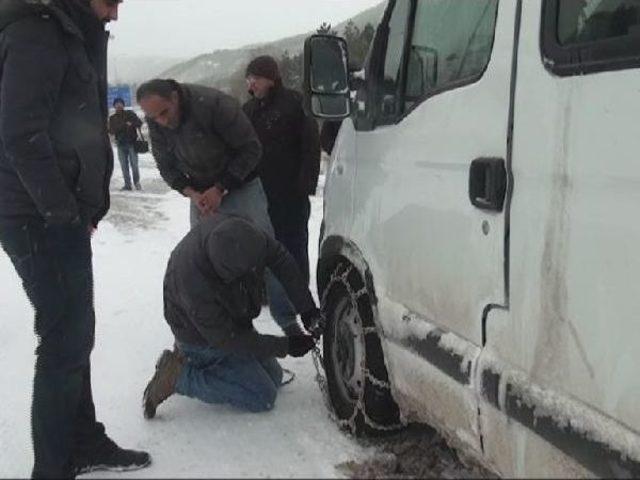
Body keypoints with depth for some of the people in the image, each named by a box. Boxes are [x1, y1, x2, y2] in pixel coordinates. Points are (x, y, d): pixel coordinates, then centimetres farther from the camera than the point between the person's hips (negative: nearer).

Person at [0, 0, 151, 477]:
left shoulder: (73, 38, 18)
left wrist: (83, 210, 10)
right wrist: (66, 214, -17)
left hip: (62, 216, 10)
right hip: (41, 219, -10)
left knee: (75, 334, 15)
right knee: (66, 341, -5)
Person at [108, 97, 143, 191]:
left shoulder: (130, 113, 9)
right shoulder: (112, 118, 12)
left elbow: (139, 123, 1)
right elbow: (111, 131, -1)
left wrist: (131, 124, -19)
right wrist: (124, 125, -14)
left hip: (132, 142, -2)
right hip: (121, 144, 2)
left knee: (134, 164, -7)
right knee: (124, 166, -1)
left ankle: (137, 182, 7)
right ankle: (127, 184, 4)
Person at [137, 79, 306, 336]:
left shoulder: (214, 104, -28)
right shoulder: (155, 122, -11)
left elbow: (251, 149, -21)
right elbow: (166, 166, 2)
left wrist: (220, 189, -22)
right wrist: (191, 193, -16)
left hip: (240, 187, -5)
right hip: (201, 195, 5)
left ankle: (288, 322, 4)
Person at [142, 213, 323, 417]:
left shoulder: (234, 232, -26)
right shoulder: (194, 282, -40)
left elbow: (279, 257, -11)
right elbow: (227, 339, -28)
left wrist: (306, 308, -14)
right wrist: (285, 346, -24)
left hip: (235, 322, 7)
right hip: (204, 340, -7)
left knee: (274, 377, 16)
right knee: (263, 397, -8)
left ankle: (188, 356, 17)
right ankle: (179, 376, -4)